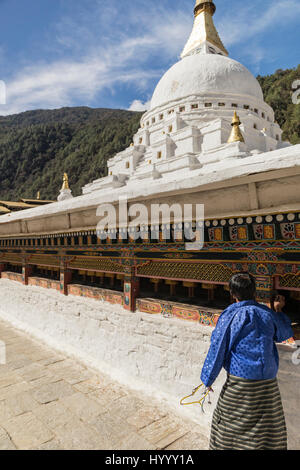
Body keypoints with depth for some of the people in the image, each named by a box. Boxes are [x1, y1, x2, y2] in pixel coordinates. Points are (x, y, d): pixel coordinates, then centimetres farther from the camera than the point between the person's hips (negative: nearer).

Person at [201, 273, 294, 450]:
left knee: (229, 428, 15)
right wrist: (279, 311, 32)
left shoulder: (229, 316, -13)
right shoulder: (268, 314, -3)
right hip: (268, 383, 4)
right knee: (270, 429, 18)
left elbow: (217, 350, -10)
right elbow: (285, 333, 19)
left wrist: (208, 379, 1)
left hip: (240, 383, -3)